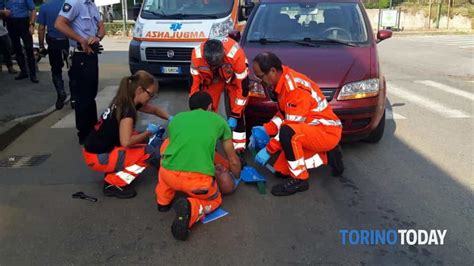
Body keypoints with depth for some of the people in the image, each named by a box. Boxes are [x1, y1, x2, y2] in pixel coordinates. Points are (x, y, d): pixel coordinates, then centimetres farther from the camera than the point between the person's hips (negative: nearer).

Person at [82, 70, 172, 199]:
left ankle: (113, 172, 13)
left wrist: (170, 118, 5)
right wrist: (148, 132, -15)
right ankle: (114, 184, -4)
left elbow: (154, 109, 20)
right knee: (148, 152, -11)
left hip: (102, 149, 9)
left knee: (142, 140, 13)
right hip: (97, 157, -9)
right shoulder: (127, 109, -22)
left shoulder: (127, 102, 6)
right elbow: (126, 142, -29)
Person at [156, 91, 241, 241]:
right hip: (199, 181, -3)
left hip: (168, 175, 3)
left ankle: (163, 202, 35)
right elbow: (233, 161, 25)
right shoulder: (219, 120, 18)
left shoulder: (177, 118, 22)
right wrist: (237, 178, 47)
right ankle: (191, 209, -5)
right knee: (214, 201, 31)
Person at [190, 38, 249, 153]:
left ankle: (239, 147, -1)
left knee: (238, 113, -13)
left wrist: (235, 115, -28)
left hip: (235, 76, -2)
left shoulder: (236, 54, -42)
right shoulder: (197, 56, -35)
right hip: (211, 78, 2)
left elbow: (243, 86, -31)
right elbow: (194, 84, -21)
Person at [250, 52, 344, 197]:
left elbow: (291, 125, -25)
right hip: (311, 130, 10)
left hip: (328, 132, -10)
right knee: (281, 170, 7)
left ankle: (299, 179, -17)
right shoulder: (282, 81, 2)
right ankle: (326, 156, 17)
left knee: (287, 132, -37)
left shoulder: (295, 87, -27)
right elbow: (283, 114, 13)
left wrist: (268, 150, -19)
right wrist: (265, 130, -1)